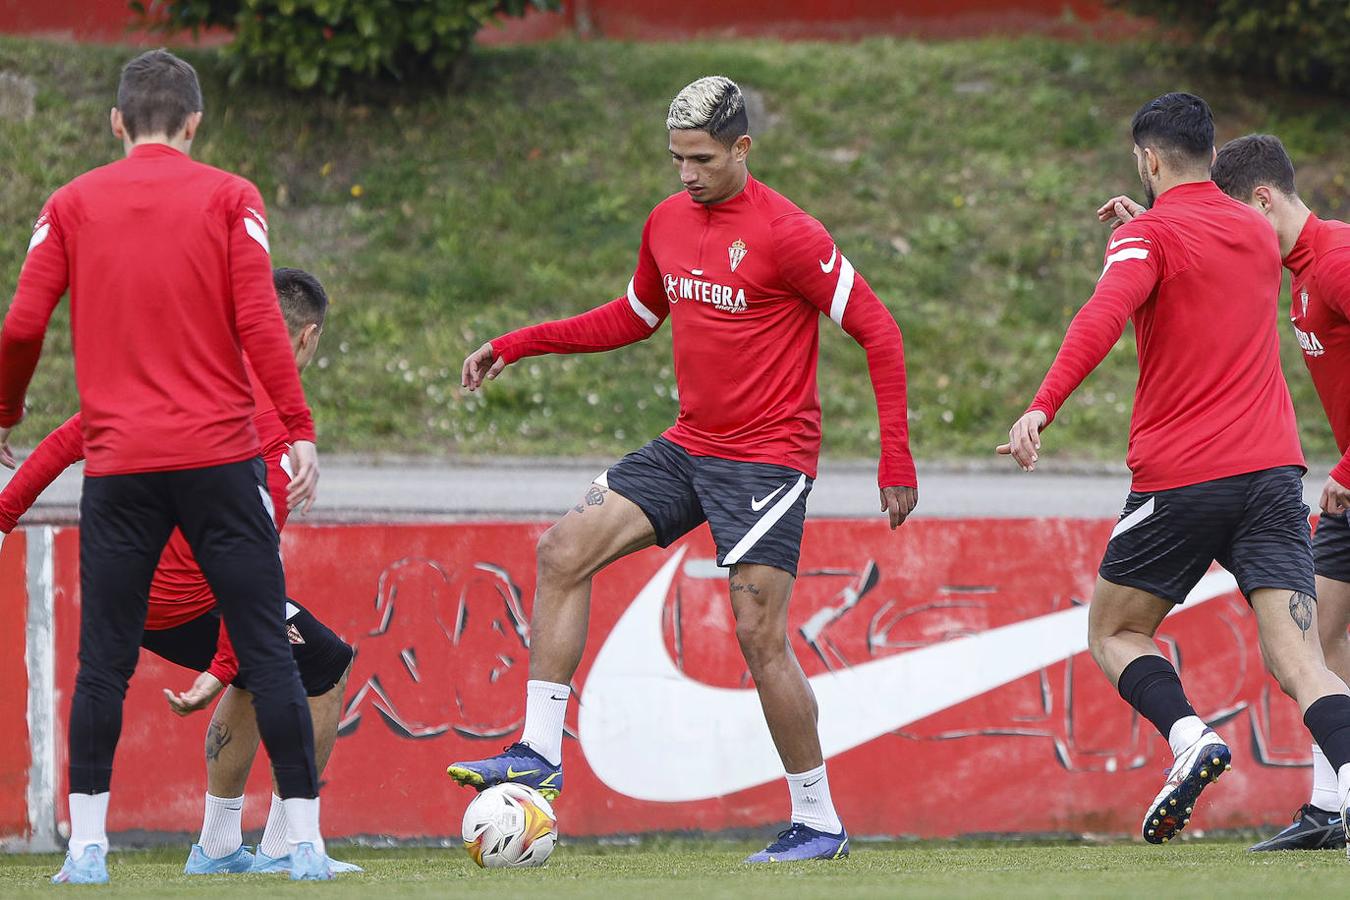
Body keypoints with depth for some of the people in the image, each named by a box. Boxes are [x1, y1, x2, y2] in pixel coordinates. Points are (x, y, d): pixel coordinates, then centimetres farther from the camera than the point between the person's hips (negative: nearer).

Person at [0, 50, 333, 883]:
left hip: (117, 464, 1)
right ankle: (305, 841, 1)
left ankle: (87, 845, 3)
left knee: (103, 663, 6)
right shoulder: (228, 198, 2)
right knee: (268, 651, 2)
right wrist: (301, 432, -5)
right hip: (220, 456, -1)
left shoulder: (72, 205, 6)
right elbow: (259, 322, -7)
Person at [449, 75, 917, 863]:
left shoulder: (784, 233, -15)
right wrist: (516, 346, 17)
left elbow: (877, 330, -14)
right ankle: (540, 753, -5)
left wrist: (897, 458, -19)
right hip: (690, 446, 7)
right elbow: (634, 317, 25)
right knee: (566, 549, -6)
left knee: (761, 636, -10)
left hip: (767, 457, -7)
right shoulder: (668, 222, 8)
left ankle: (819, 823, 3)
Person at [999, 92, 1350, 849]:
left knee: (1114, 632, 15)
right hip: (1273, 467, 4)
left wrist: (1043, 408, -30)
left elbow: (1104, 315, -22)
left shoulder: (1149, 236, -2)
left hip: (1180, 475, -4)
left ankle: (1190, 736, -12)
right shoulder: (1259, 233, 17)